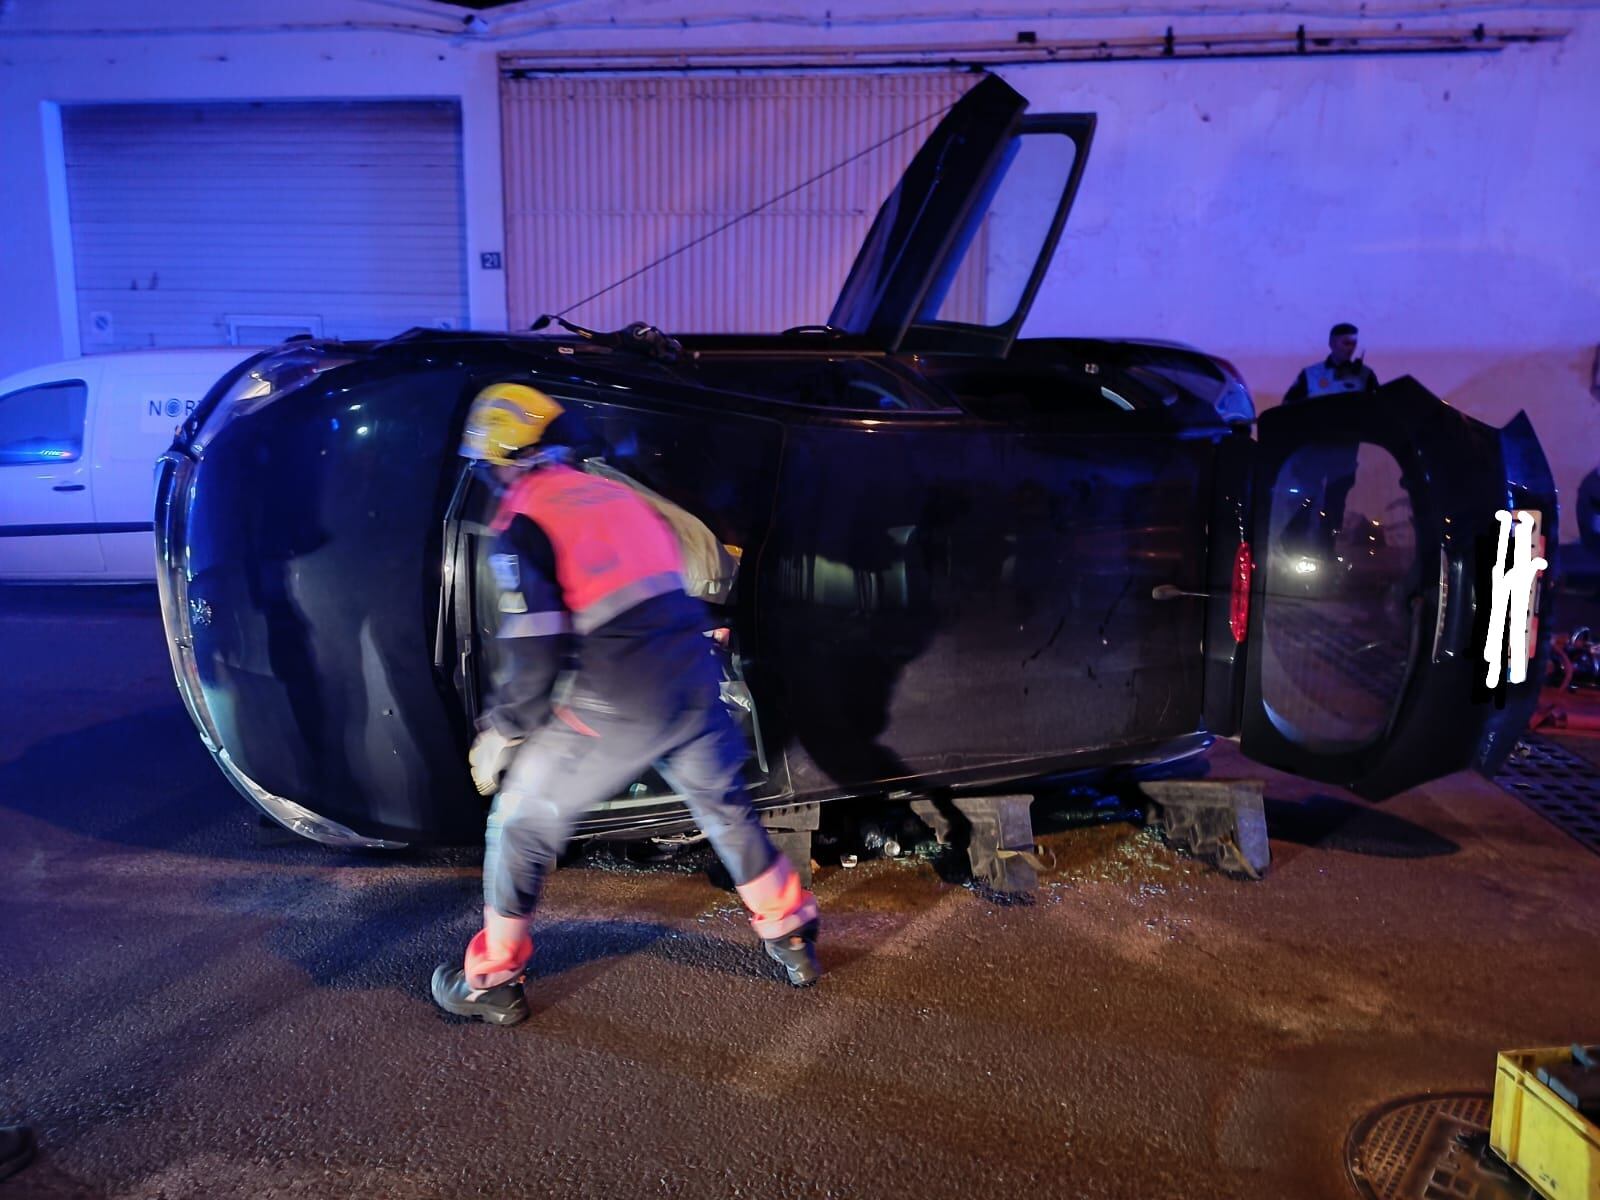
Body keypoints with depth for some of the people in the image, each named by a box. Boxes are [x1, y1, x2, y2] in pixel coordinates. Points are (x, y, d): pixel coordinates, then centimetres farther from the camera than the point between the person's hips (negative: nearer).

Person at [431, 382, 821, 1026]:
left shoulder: (522, 521, -4)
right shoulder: (617, 494, 17)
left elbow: (534, 657, -11)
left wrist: (498, 732, 5)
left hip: (617, 705, -6)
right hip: (694, 679, 6)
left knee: (522, 822, 14)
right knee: (724, 805, 27)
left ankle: (493, 982, 25)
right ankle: (792, 940, 37)